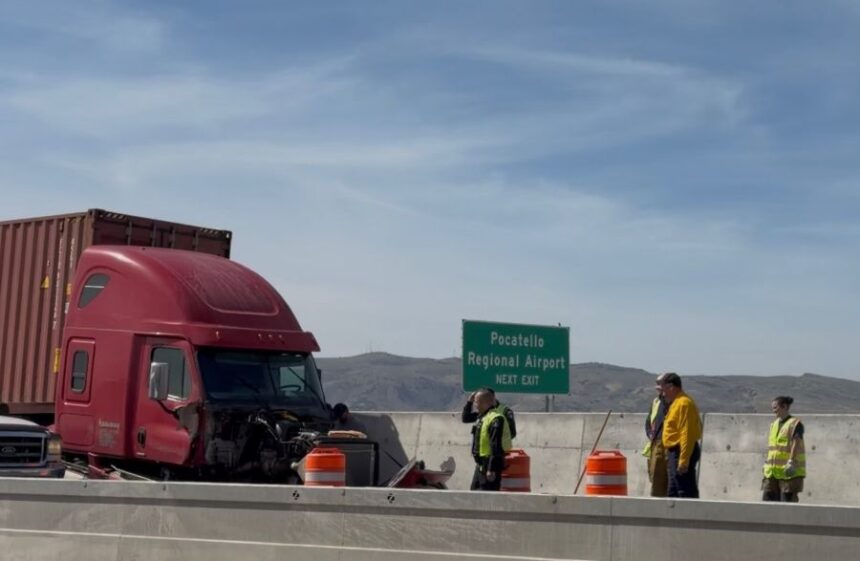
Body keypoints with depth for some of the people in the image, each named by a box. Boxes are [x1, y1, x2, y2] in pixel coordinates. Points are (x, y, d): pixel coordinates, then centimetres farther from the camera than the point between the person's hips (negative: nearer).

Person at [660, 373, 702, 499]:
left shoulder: (683, 403, -16)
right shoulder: (676, 403, 17)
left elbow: (687, 434, -22)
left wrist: (683, 460, -25)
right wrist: (670, 455, 20)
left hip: (681, 452, -11)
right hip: (675, 451, 11)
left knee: (686, 492, -10)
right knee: (673, 492, 16)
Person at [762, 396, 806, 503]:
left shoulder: (795, 424, -7)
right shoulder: (774, 424, 17)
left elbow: (796, 444, -17)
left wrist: (791, 462, -26)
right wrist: (768, 463, 17)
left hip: (789, 472, -7)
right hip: (773, 471, 7)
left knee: (787, 499, -4)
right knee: (767, 498, 3)